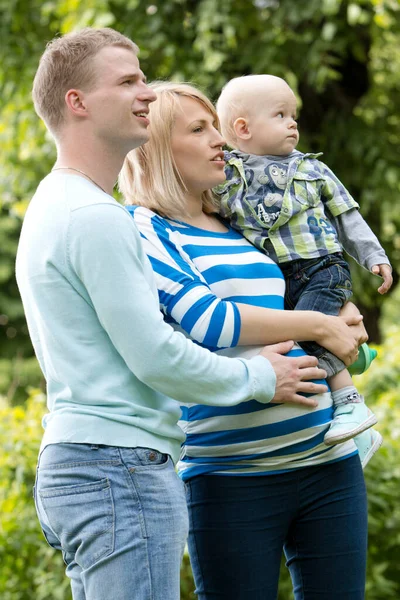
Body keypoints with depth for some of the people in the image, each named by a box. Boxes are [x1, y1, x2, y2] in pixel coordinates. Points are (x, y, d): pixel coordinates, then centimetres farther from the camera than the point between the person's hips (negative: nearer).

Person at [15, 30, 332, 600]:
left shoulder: (52, 206, 20)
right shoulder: (95, 217, -14)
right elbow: (155, 357, -16)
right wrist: (259, 377, -1)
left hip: (71, 464, 11)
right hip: (121, 467, -11)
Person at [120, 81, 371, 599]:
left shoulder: (239, 225, 15)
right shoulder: (142, 229, -4)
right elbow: (204, 319, -17)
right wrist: (319, 326, -10)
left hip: (329, 461, 6)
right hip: (230, 475, -6)